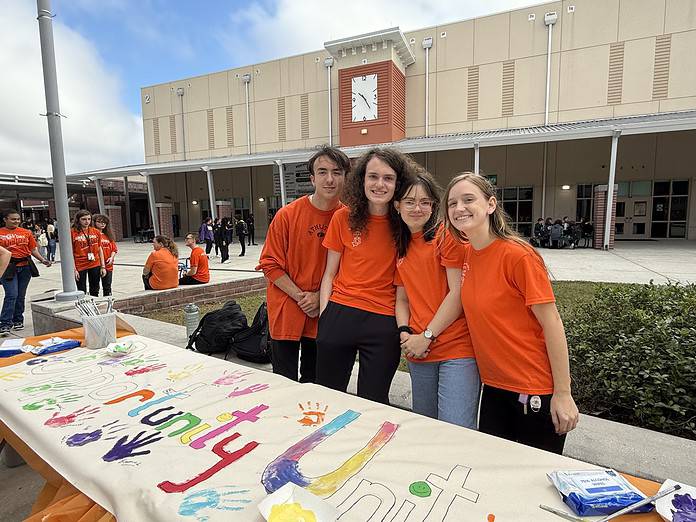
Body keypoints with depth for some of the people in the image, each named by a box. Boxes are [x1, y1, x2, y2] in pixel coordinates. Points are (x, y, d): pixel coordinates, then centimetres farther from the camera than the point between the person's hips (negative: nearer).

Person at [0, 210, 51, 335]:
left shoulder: (26, 233, 9)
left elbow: (33, 249, 11)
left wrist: (42, 260, -1)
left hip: (25, 267, 3)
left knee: (21, 295, 11)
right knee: (11, 295, -11)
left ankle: (18, 320, 24)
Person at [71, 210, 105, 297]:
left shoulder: (96, 232, 5)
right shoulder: (72, 233, -5)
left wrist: (103, 266, 6)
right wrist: (74, 269, -9)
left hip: (95, 265, 3)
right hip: (80, 267, -3)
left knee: (95, 292, 13)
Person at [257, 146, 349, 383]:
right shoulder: (287, 215, -10)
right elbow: (270, 264, -7)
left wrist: (320, 297, -9)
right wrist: (301, 297, -14)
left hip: (323, 316, 2)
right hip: (286, 313, -2)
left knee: (314, 381, 19)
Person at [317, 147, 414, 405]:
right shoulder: (343, 218, 0)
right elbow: (330, 273, 5)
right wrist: (324, 314, -2)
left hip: (384, 323, -1)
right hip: (340, 314, 2)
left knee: (373, 403, 13)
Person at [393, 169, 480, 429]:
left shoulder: (447, 235, -6)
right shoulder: (400, 246, 14)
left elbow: (458, 293, -12)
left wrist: (426, 335, -11)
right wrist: (405, 333, -2)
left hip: (457, 349, -6)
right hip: (418, 352, 7)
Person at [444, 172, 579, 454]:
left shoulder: (518, 255, -20)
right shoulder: (467, 254, 1)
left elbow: (552, 324, -17)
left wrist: (562, 393, -14)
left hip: (535, 392, -6)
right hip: (494, 387, 6)